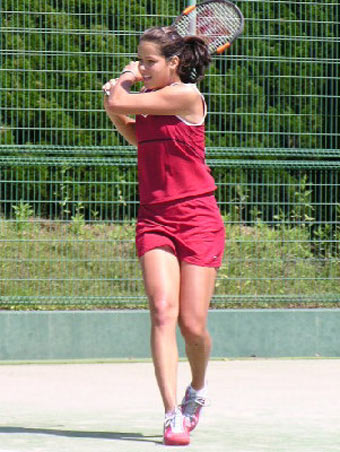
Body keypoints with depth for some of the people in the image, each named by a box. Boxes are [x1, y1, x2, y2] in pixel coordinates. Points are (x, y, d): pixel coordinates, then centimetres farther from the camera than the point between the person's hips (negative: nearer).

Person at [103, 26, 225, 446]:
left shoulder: (186, 95, -11)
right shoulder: (149, 100, 10)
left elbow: (118, 101, -14)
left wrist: (124, 83, 7)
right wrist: (115, 111, 14)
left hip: (197, 219, -5)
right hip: (154, 219, 5)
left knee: (193, 325, -5)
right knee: (163, 310, -15)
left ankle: (197, 390, 28)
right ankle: (173, 416, -21)